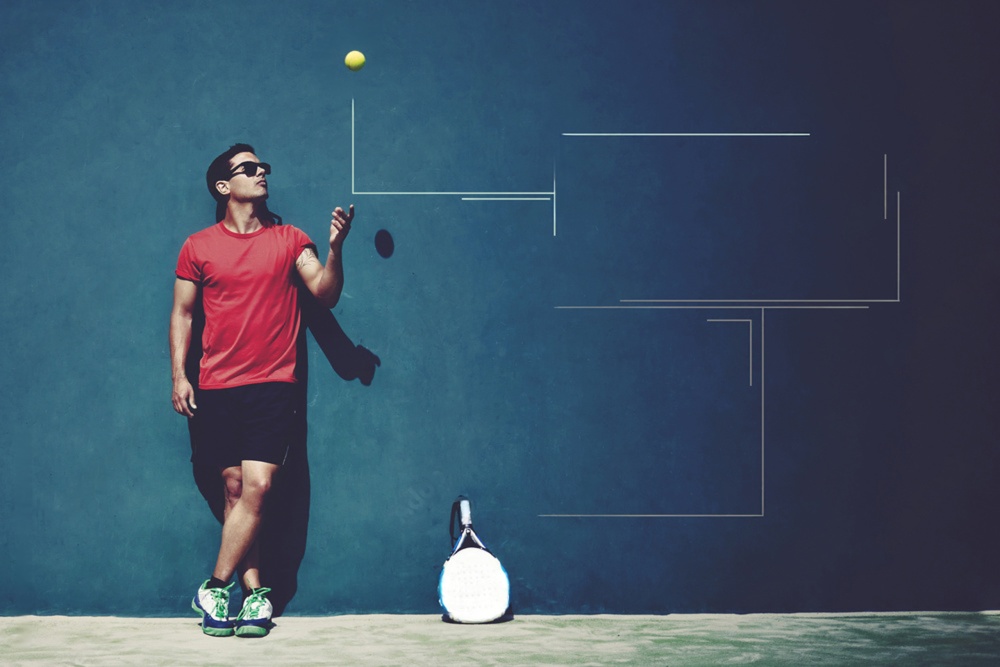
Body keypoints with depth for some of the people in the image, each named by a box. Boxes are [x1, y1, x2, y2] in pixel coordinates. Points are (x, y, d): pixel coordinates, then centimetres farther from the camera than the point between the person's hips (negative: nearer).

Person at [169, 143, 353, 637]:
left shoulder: (290, 240, 7)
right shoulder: (198, 247, 8)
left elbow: (325, 295, -1)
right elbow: (182, 313, 12)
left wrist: (335, 249, -18)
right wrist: (178, 376, 3)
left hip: (272, 386, -1)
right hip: (216, 389, 1)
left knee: (257, 485, -12)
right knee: (235, 489, 2)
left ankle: (214, 590, -2)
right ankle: (255, 594, 7)